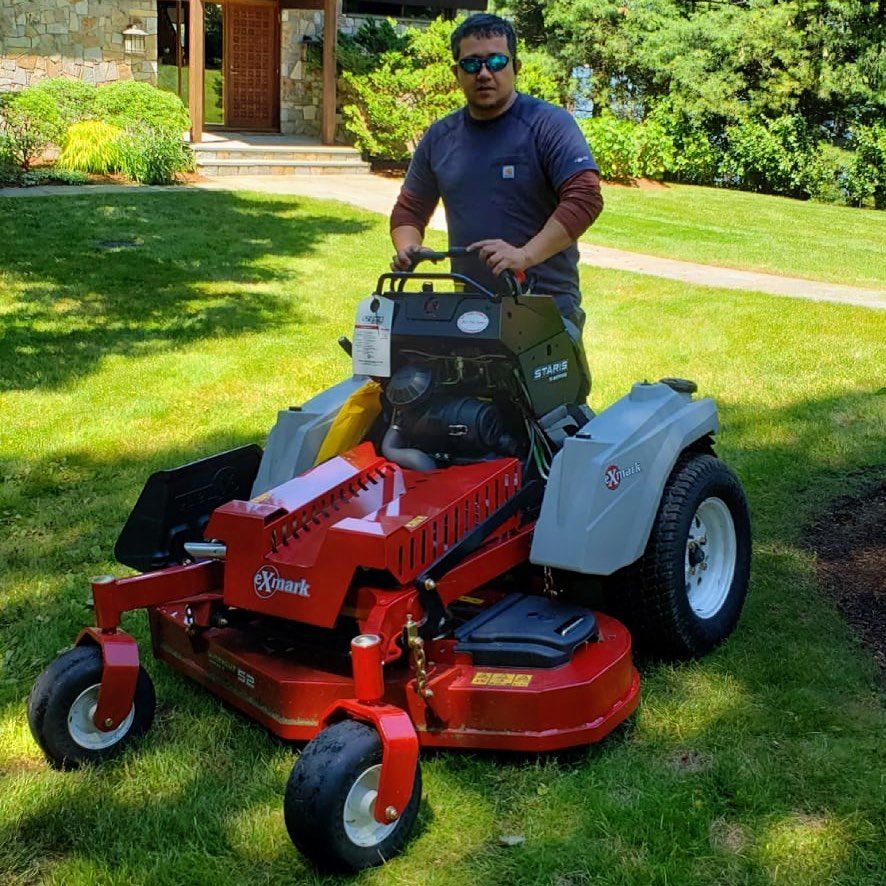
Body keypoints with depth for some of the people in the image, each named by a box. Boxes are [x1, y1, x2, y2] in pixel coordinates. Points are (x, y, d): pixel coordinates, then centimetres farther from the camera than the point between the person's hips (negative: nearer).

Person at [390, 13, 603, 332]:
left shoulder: (549, 125, -5)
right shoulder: (438, 138, 10)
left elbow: (585, 198, -17)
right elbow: (410, 209, 19)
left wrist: (525, 255, -27)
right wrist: (407, 250, -4)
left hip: (548, 304, -4)